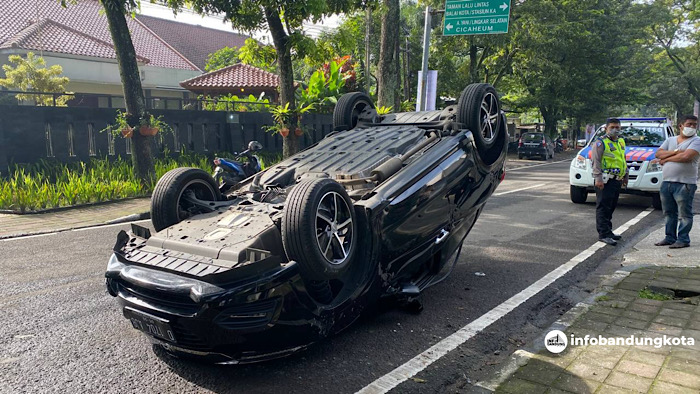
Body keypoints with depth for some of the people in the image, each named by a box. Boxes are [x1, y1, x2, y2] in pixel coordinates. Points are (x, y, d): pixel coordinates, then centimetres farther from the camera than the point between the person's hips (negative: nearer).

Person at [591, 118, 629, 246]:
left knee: (611, 208, 13)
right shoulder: (601, 142, -7)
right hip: (605, 181, -8)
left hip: (617, 180, 8)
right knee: (603, 207, -8)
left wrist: (626, 175, 25)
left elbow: (623, 160, 29)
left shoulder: (621, 141, 19)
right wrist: (598, 178, -20)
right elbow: (596, 161, -13)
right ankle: (603, 234, -8)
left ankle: (608, 231, 21)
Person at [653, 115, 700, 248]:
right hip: (667, 182, 6)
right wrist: (675, 152, -10)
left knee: (684, 214, -2)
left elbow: (686, 156, -18)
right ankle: (670, 238, 21)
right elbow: (658, 154, 3)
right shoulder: (670, 140, 16)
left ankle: (683, 239, 4)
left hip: (684, 184, -6)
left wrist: (666, 158, -5)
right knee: (669, 213, 12)